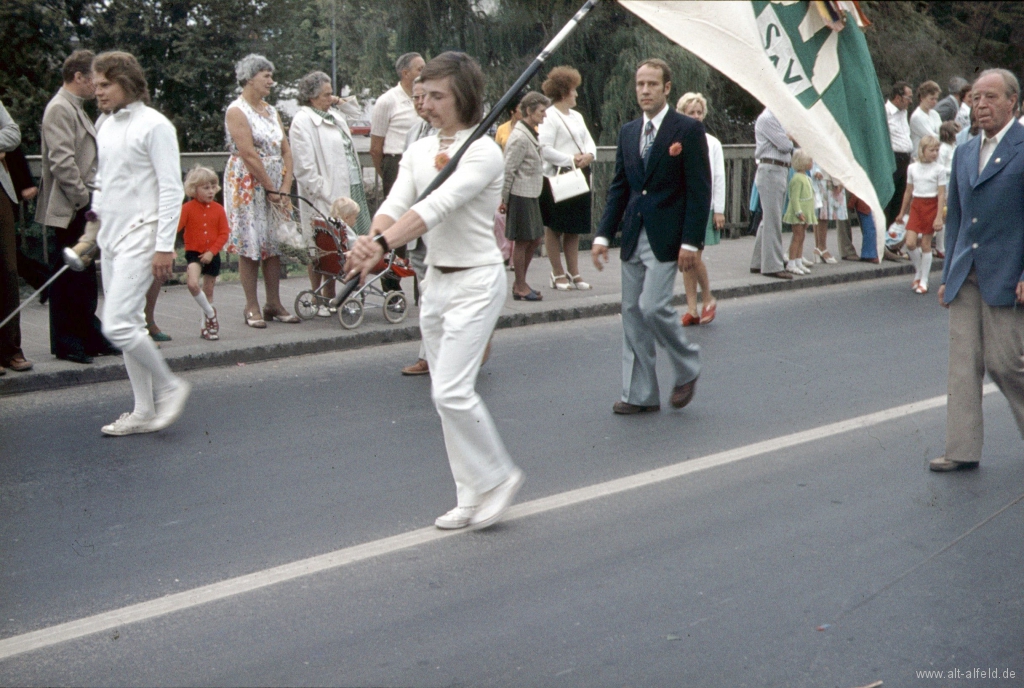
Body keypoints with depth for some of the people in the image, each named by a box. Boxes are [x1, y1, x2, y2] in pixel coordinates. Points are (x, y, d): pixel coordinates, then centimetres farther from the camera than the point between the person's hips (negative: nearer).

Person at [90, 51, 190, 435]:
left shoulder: (154, 126, -10)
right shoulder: (105, 126, 14)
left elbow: (171, 189, -13)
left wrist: (164, 246, -17)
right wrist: (95, 221, 17)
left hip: (140, 234, -8)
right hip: (110, 235, 8)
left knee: (118, 324, -16)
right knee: (127, 324, 9)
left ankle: (169, 387, 3)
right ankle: (145, 411, 15)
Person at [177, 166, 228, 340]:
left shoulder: (218, 209, 1)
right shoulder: (188, 208, -5)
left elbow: (224, 234, -1)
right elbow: (176, 226, -14)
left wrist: (212, 252, -13)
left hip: (212, 256, 3)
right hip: (194, 253, -2)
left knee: (208, 291, 11)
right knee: (193, 284, -25)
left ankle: (206, 325, 25)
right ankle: (211, 315, -5)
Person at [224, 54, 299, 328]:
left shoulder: (271, 111, 14)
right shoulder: (237, 111, -8)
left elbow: (286, 151, 8)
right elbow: (249, 155, -15)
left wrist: (285, 189, -4)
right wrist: (271, 189, -14)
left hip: (276, 187, 7)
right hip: (248, 185, -7)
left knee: (274, 244, 6)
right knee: (250, 246, -4)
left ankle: (274, 304, 12)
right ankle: (252, 307, 2)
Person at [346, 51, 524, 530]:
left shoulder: (483, 151, -13)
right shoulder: (419, 151, 8)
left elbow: (437, 207, -26)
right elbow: (396, 204, -5)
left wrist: (382, 245, -38)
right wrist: (373, 240, -27)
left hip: (477, 281, -7)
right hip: (436, 280, 7)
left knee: (452, 391, -13)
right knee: (445, 395, 9)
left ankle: (499, 476, 8)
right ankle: (471, 498, 19)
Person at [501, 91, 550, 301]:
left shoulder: (531, 134, 14)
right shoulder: (519, 137, -15)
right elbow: (508, 170, -16)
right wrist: (505, 200, -12)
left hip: (531, 195, 9)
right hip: (520, 196, -9)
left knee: (535, 239, 12)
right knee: (522, 241, -2)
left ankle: (520, 282, 22)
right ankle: (520, 288, 7)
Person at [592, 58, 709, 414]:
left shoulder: (688, 130, -5)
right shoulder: (628, 132, 13)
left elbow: (699, 190, -8)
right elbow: (619, 187, 14)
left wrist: (691, 242, -15)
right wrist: (603, 234, 6)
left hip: (666, 237, -6)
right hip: (633, 236, 6)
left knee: (653, 305, -15)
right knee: (633, 312, 6)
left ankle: (688, 368, 11)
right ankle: (640, 394, 14)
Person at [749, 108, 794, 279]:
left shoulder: (776, 118, 19)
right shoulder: (767, 119, -11)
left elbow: (787, 146, 16)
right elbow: (785, 145, -15)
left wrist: (788, 140, -3)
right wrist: (790, 140, 4)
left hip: (780, 171, 10)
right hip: (771, 171, -10)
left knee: (769, 219, 13)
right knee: (772, 220, -9)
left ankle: (758, 262, 19)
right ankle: (772, 266, -7)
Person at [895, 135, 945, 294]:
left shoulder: (939, 169, -4)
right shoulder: (912, 168, 5)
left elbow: (941, 194, -6)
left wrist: (939, 217, -13)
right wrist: (902, 213, 16)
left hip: (931, 206, -3)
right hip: (916, 205, 3)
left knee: (926, 244, 1)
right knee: (910, 243, -8)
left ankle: (924, 280, 11)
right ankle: (919, 271, 17)